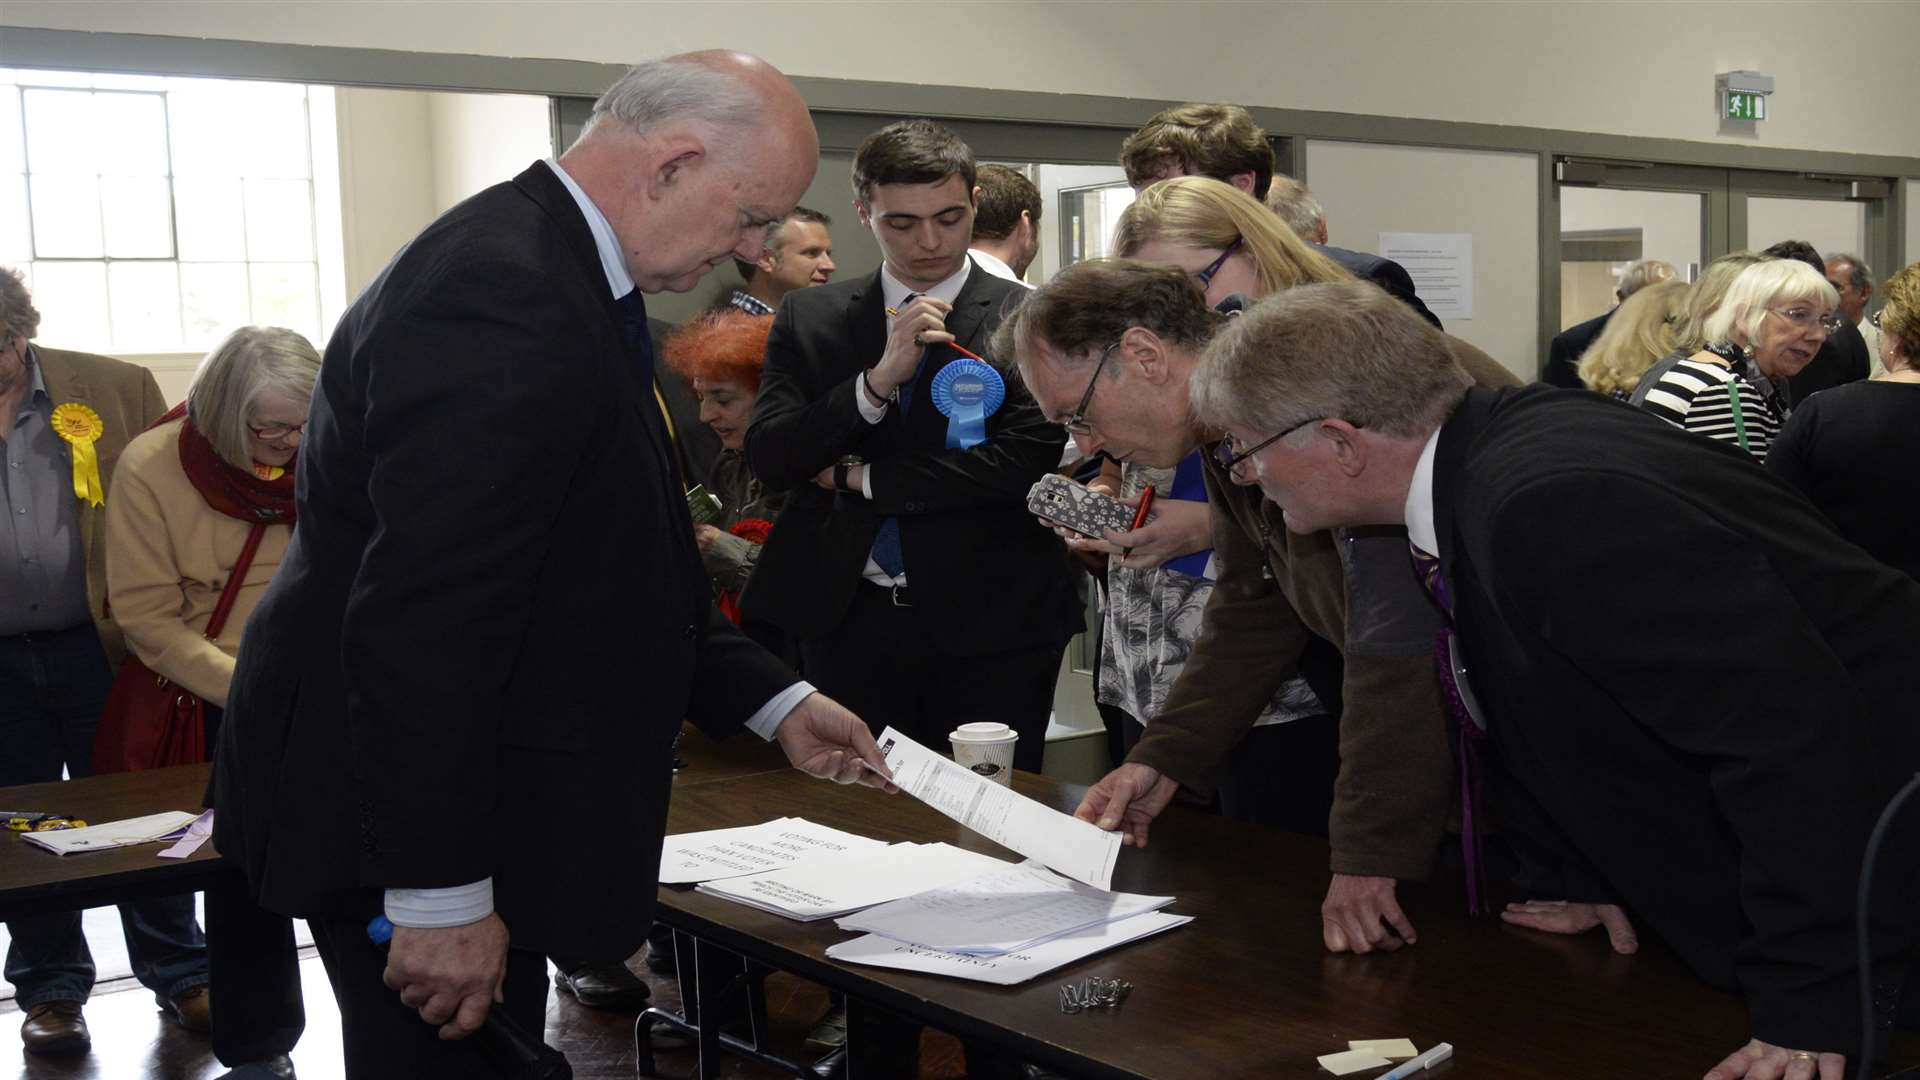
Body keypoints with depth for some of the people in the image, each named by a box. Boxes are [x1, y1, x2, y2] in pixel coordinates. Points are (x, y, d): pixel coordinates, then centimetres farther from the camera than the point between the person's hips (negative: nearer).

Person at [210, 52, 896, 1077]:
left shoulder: (553, 268, 8)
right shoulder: (505, 291, -25)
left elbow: (612, 566, 13)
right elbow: (424, 617, -29)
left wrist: (774, 701, 9)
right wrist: (441, 894, -25)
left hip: (467, 805, 10)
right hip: (401, 831, -10)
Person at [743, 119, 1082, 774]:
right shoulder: (810, 319, 8)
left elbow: (1028, 460, -12)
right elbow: (767, 458, -1)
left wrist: (860, 479, -6)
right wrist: (879, 379, -16)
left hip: (990, 630, -2)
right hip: (849, 622, 2)